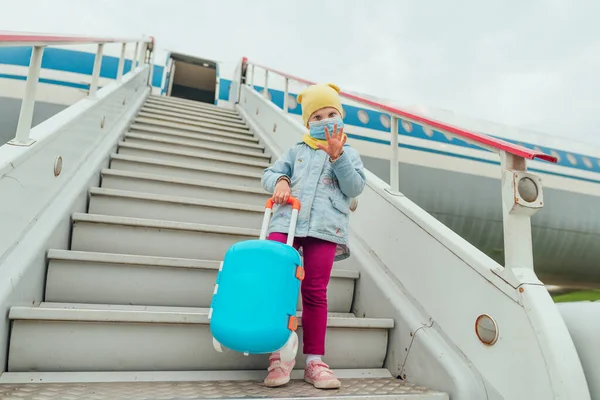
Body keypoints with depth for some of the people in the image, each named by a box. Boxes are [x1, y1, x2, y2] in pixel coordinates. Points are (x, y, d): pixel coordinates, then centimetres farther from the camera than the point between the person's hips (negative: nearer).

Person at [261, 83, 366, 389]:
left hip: (324, 227, -1)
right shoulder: (297, 151, 24)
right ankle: (279, 353, 1)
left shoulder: (349, 154, 20)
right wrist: (280, 181, -5)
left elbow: (355, 187, 4)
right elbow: (270, 172, 18)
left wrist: (337, 157, -7)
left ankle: (314, 361, 9)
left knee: (315, 292, -2)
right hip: (286, 222, 2)